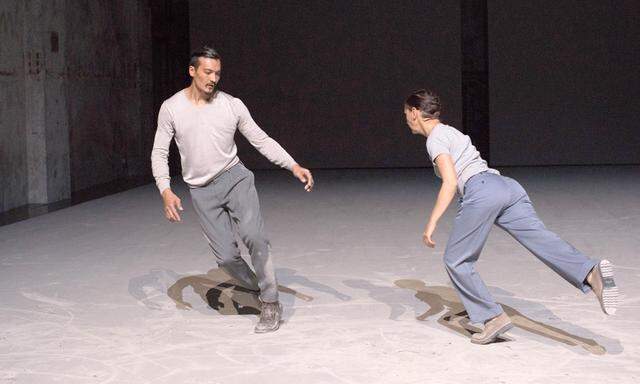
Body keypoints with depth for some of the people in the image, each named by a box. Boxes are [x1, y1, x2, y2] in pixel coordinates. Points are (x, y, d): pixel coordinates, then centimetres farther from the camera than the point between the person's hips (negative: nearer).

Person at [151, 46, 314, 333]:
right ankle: (257, 291, 21)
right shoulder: (171, 108, -4)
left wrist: (294, 166, -11)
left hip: (234, 178, -1)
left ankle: (270, 304, -11)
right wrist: (166, 191, -14)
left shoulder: (232, 105, -3)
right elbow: (159, 153, 0)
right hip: (202, 191, 1)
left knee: (253, 236, -23)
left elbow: (261, 140, 1)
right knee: (226, 256, -6)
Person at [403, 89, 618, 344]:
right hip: (508, 186, 8)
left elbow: (450, 183, -8)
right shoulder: (450, 132, 33)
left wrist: (431, 224, -8)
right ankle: (591, 274, -38)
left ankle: (494, 317, 2)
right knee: (543, 240, -13)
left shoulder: (435, 139, 6)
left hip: (481, 191, -8)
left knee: (455, 260, 7)